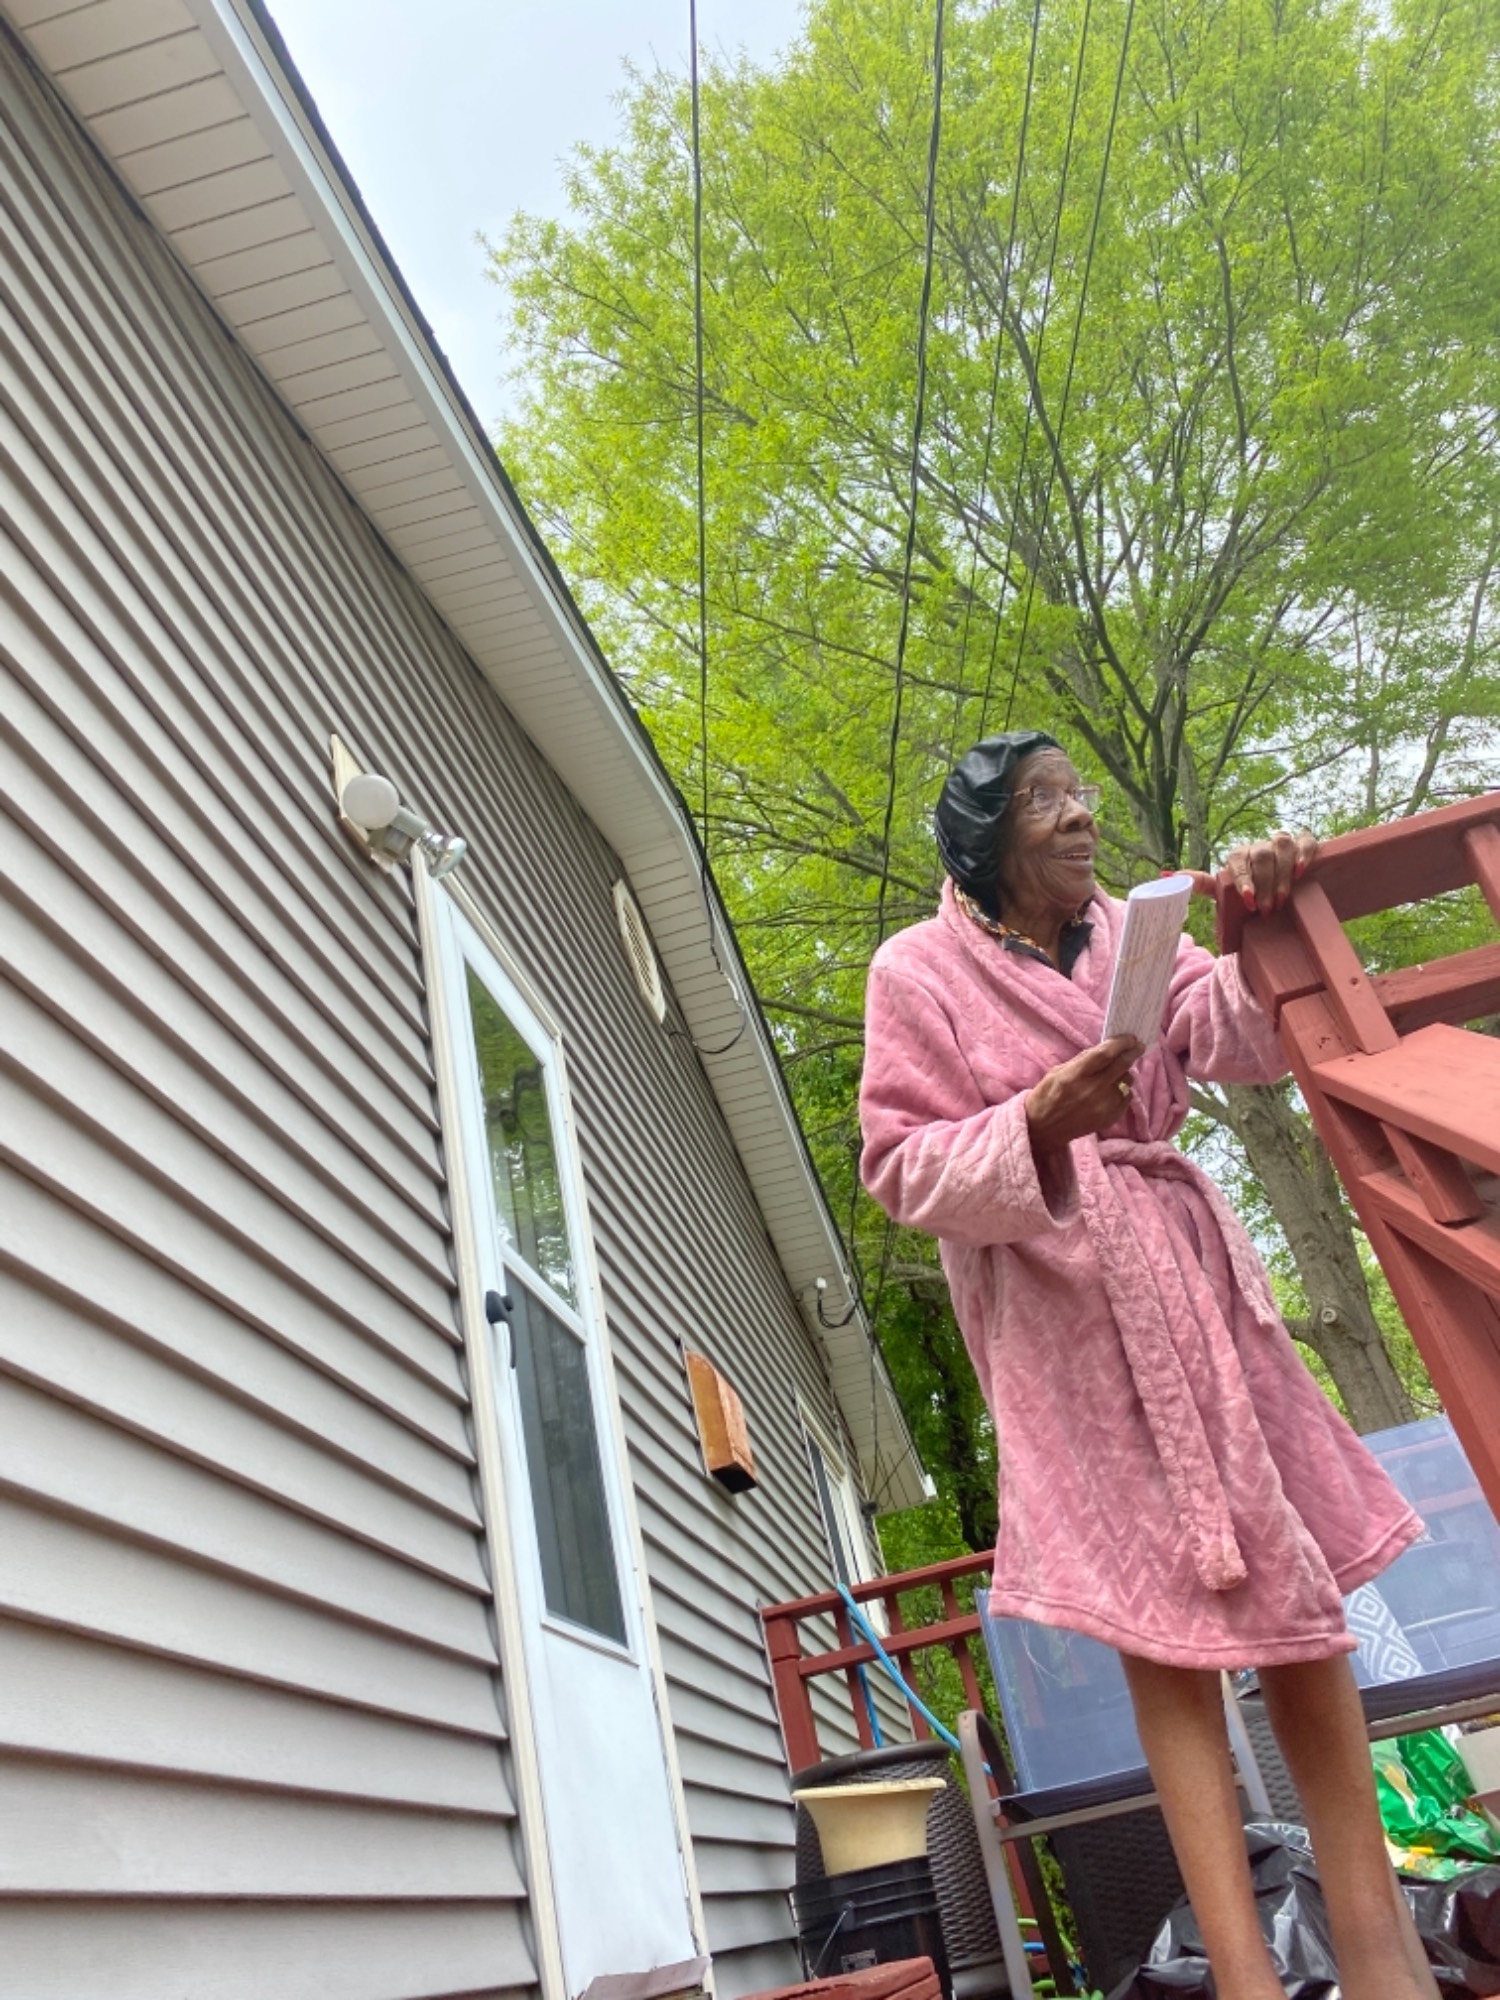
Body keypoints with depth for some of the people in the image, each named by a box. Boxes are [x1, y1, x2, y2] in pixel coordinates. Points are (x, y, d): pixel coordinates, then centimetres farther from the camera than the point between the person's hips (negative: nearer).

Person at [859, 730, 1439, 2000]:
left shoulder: (1120, 931, 12)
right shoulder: (919, 970, -3)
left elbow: (1230, 1038, -3)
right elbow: (902, 1168, -7)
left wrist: (1264, 933, -21)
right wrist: (1035, 1123, -23)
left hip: (1187, 1271, 6)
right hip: (1061, 1304, -5)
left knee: (1294, 1584, 5)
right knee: (1165, 1618, -7)